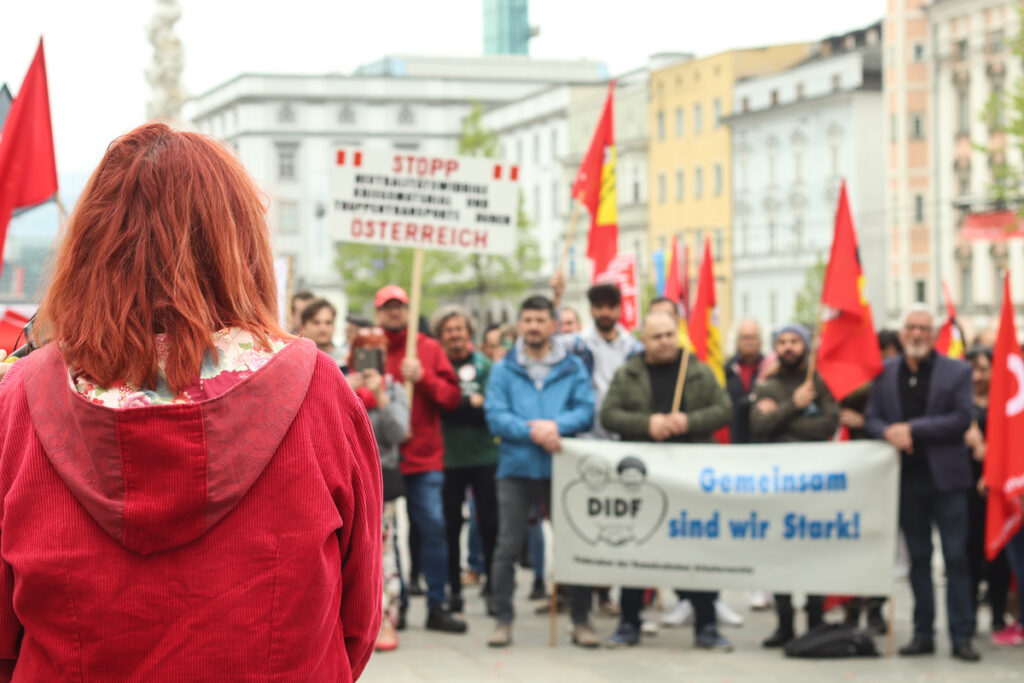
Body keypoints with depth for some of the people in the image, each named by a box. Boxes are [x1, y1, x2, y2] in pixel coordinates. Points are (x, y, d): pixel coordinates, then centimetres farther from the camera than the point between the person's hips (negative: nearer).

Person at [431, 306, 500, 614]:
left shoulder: (483, 365, 4)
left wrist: (456, 406, -13)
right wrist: (471, 403, -10)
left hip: (484, 454, 0)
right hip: (449, 457, 0)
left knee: (489, 522, 1)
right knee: (451, 524, 4)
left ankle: (493, 583, 10)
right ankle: (453, 586, 12)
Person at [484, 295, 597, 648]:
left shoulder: (573, 368, 8)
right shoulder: (504, 370, 6)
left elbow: (586, 412, -1)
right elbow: (495, 416, -5)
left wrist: (556, 426, -18)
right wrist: (532, 432, -18)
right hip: (516, 467, -1)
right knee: (507, 546, -1)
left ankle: (581, 620, 14)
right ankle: (502, 619, 8)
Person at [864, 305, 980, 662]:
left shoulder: (957, 371, -1)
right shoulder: (886, 372, 8)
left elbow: (962, 418, -12)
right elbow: (871, 418, 7)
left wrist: (913, 429, -17)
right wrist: (889, 432, -16)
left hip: (945, 477, -3)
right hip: (907, 478, 3)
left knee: (955, 558, -2)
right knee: (918, 558, 9)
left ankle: (961, 636, 2)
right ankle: (923, 634, 14)